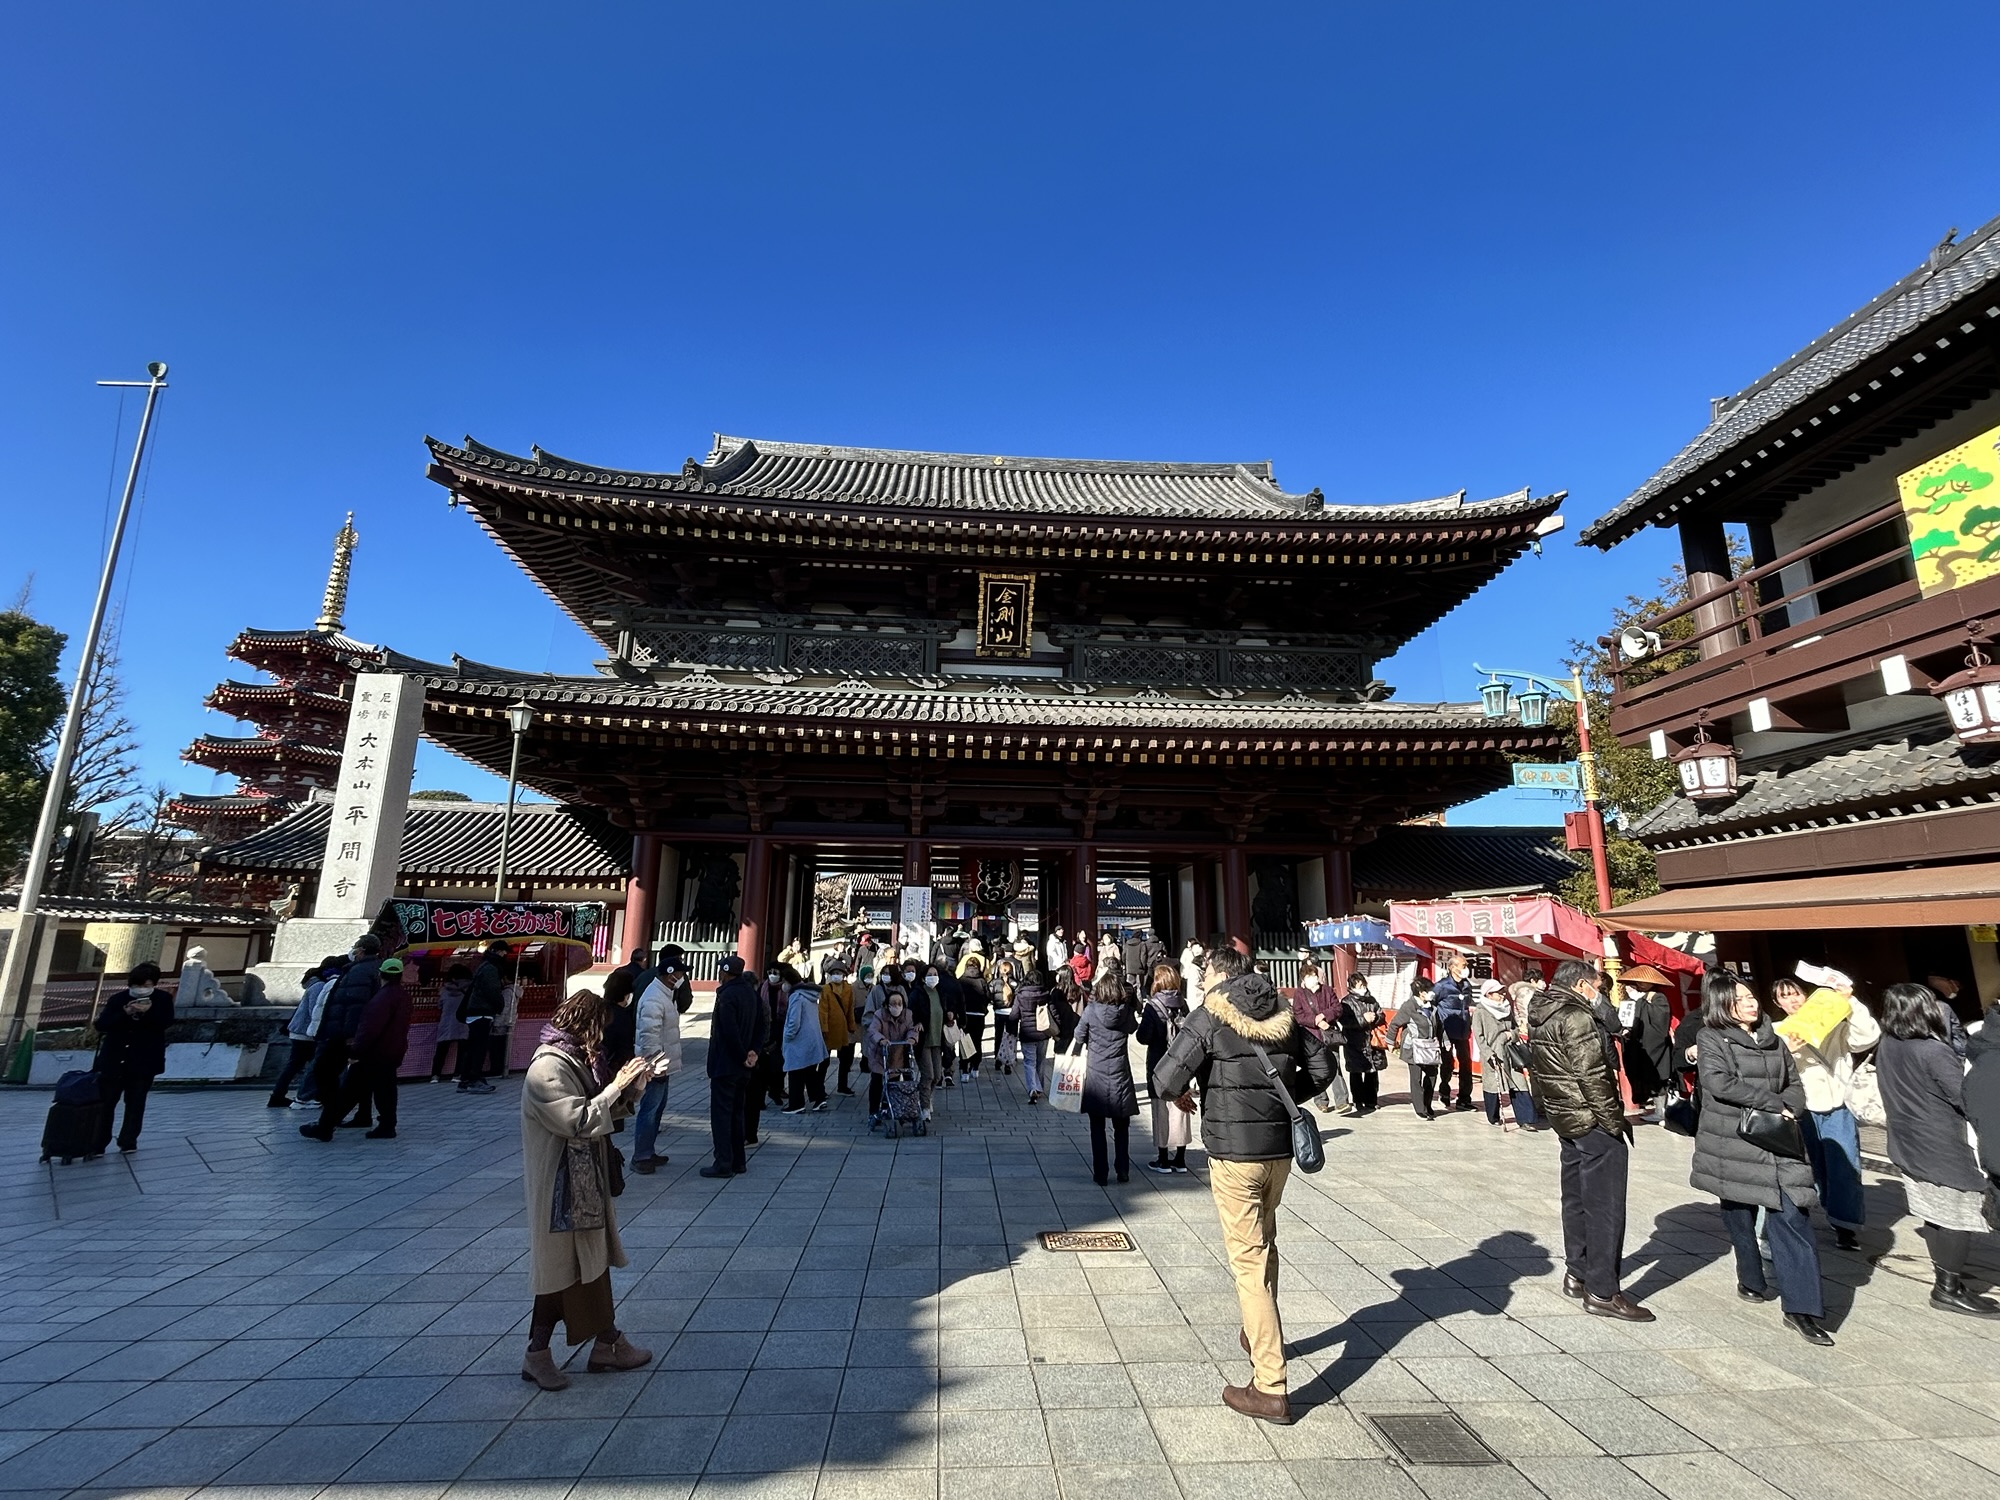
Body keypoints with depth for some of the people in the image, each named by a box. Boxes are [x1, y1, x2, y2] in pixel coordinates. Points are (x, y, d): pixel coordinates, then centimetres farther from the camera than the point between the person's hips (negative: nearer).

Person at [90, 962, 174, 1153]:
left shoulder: (163, 998, -3)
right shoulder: (118, 999, -2)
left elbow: (167, 1021, -14)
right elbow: (101, 1025, -9)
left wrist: (149, 1012, -31)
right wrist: (124, 1013, -25)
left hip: (144, 1060, -1)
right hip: (114, 1059, 1)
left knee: (135, 1102, 7)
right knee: (105, 1102, 6)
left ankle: (128, 1141, 19)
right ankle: (97, 1144, 17)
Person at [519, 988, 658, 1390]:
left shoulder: (576, 1059, 6)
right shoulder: (547, 1067, -23)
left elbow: (604, 1112, 11)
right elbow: (579, 1122, -27)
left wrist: (632, 1085, -4)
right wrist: (617, 1084, -22)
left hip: (586, 1183, 9)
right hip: (561, 1188, -9)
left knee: (594, 1262, 16)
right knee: (561, 1269, 5)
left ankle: (607, 1343, 27)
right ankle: (536, 1354, 23)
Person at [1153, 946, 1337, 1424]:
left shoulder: (1209, 1017, -12)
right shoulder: (1282, 1015, 5)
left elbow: (1166, 1080, -17)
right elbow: (1322, 1067, 11)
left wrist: (1182, 1096, 4)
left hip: (1234, 1151, -6)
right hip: (1280, 1146, 6)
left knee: (1247, 1259, 1)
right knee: (1264, 1243, 25)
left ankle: (1271, 1388, 4)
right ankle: (1261, 1335, 43)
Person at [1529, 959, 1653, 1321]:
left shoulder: (1539, 1016, 11)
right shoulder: (1577, 1017, -18)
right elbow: (1593, 1076, -21)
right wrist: (1615, 1121, -14)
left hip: (1564, 1118, 9)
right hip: (1593, 1120, -9)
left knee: (1576, 1199, 18)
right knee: (1605, 1207, -3)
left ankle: (1576, 1274, 27)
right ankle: (1602, 1292, 2)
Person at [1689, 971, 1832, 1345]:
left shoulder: (1772, 1040, 13)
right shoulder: (1711, 1040, -4)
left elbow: (1794, 1085, 13)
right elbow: (1719, 1083, -17)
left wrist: (1786, 1109, -7)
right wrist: (1772, 1104, -15)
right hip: (1732, 1144, -4)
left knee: (1793, 1218, -5)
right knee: (1741, 1217, 8)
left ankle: (1801, 1307, -2)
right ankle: (1751, 1282, 29)